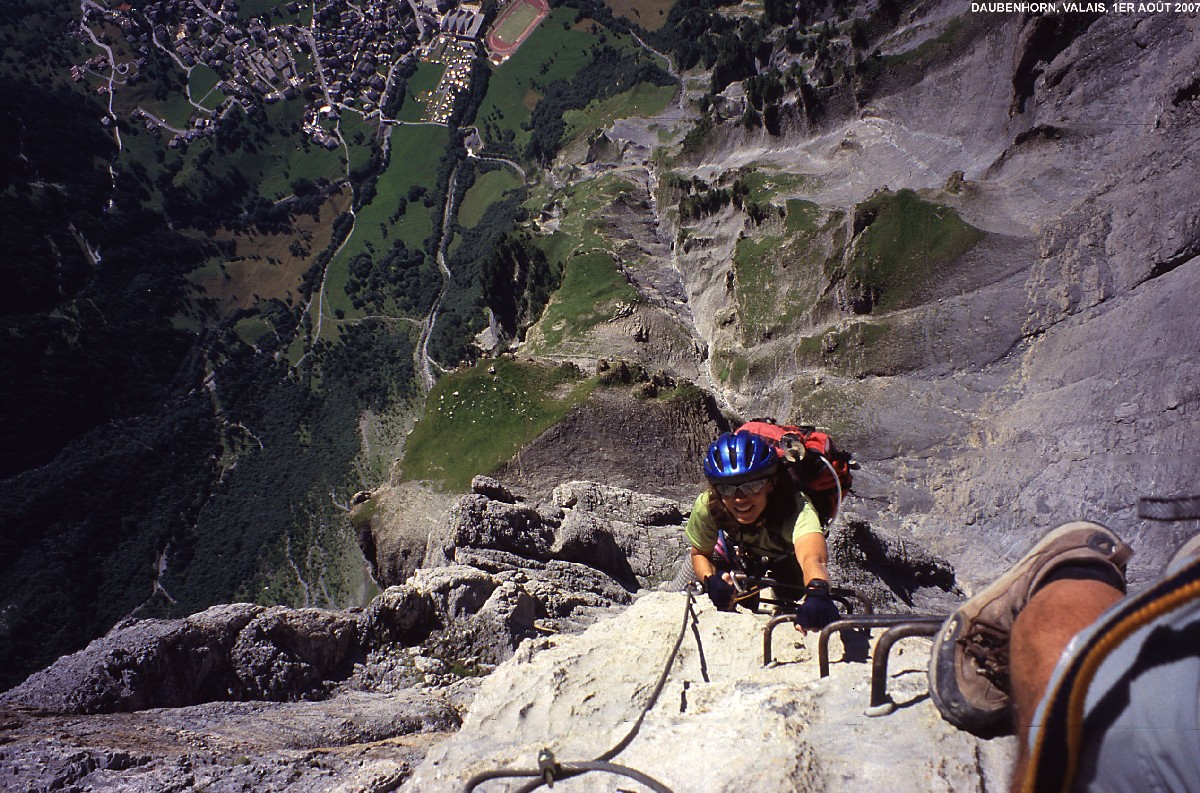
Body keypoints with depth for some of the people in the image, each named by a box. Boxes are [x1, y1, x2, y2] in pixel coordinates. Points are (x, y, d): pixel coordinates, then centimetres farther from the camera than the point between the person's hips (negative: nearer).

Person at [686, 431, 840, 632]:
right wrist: (710, 580, -39)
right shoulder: (707, 506, -37)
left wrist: (817, 593, -91)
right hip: (738, 549, 1)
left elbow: (812, 557, -68)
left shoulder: (796, 506, -48)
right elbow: (699, 553, -17)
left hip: (786, 554, -1)